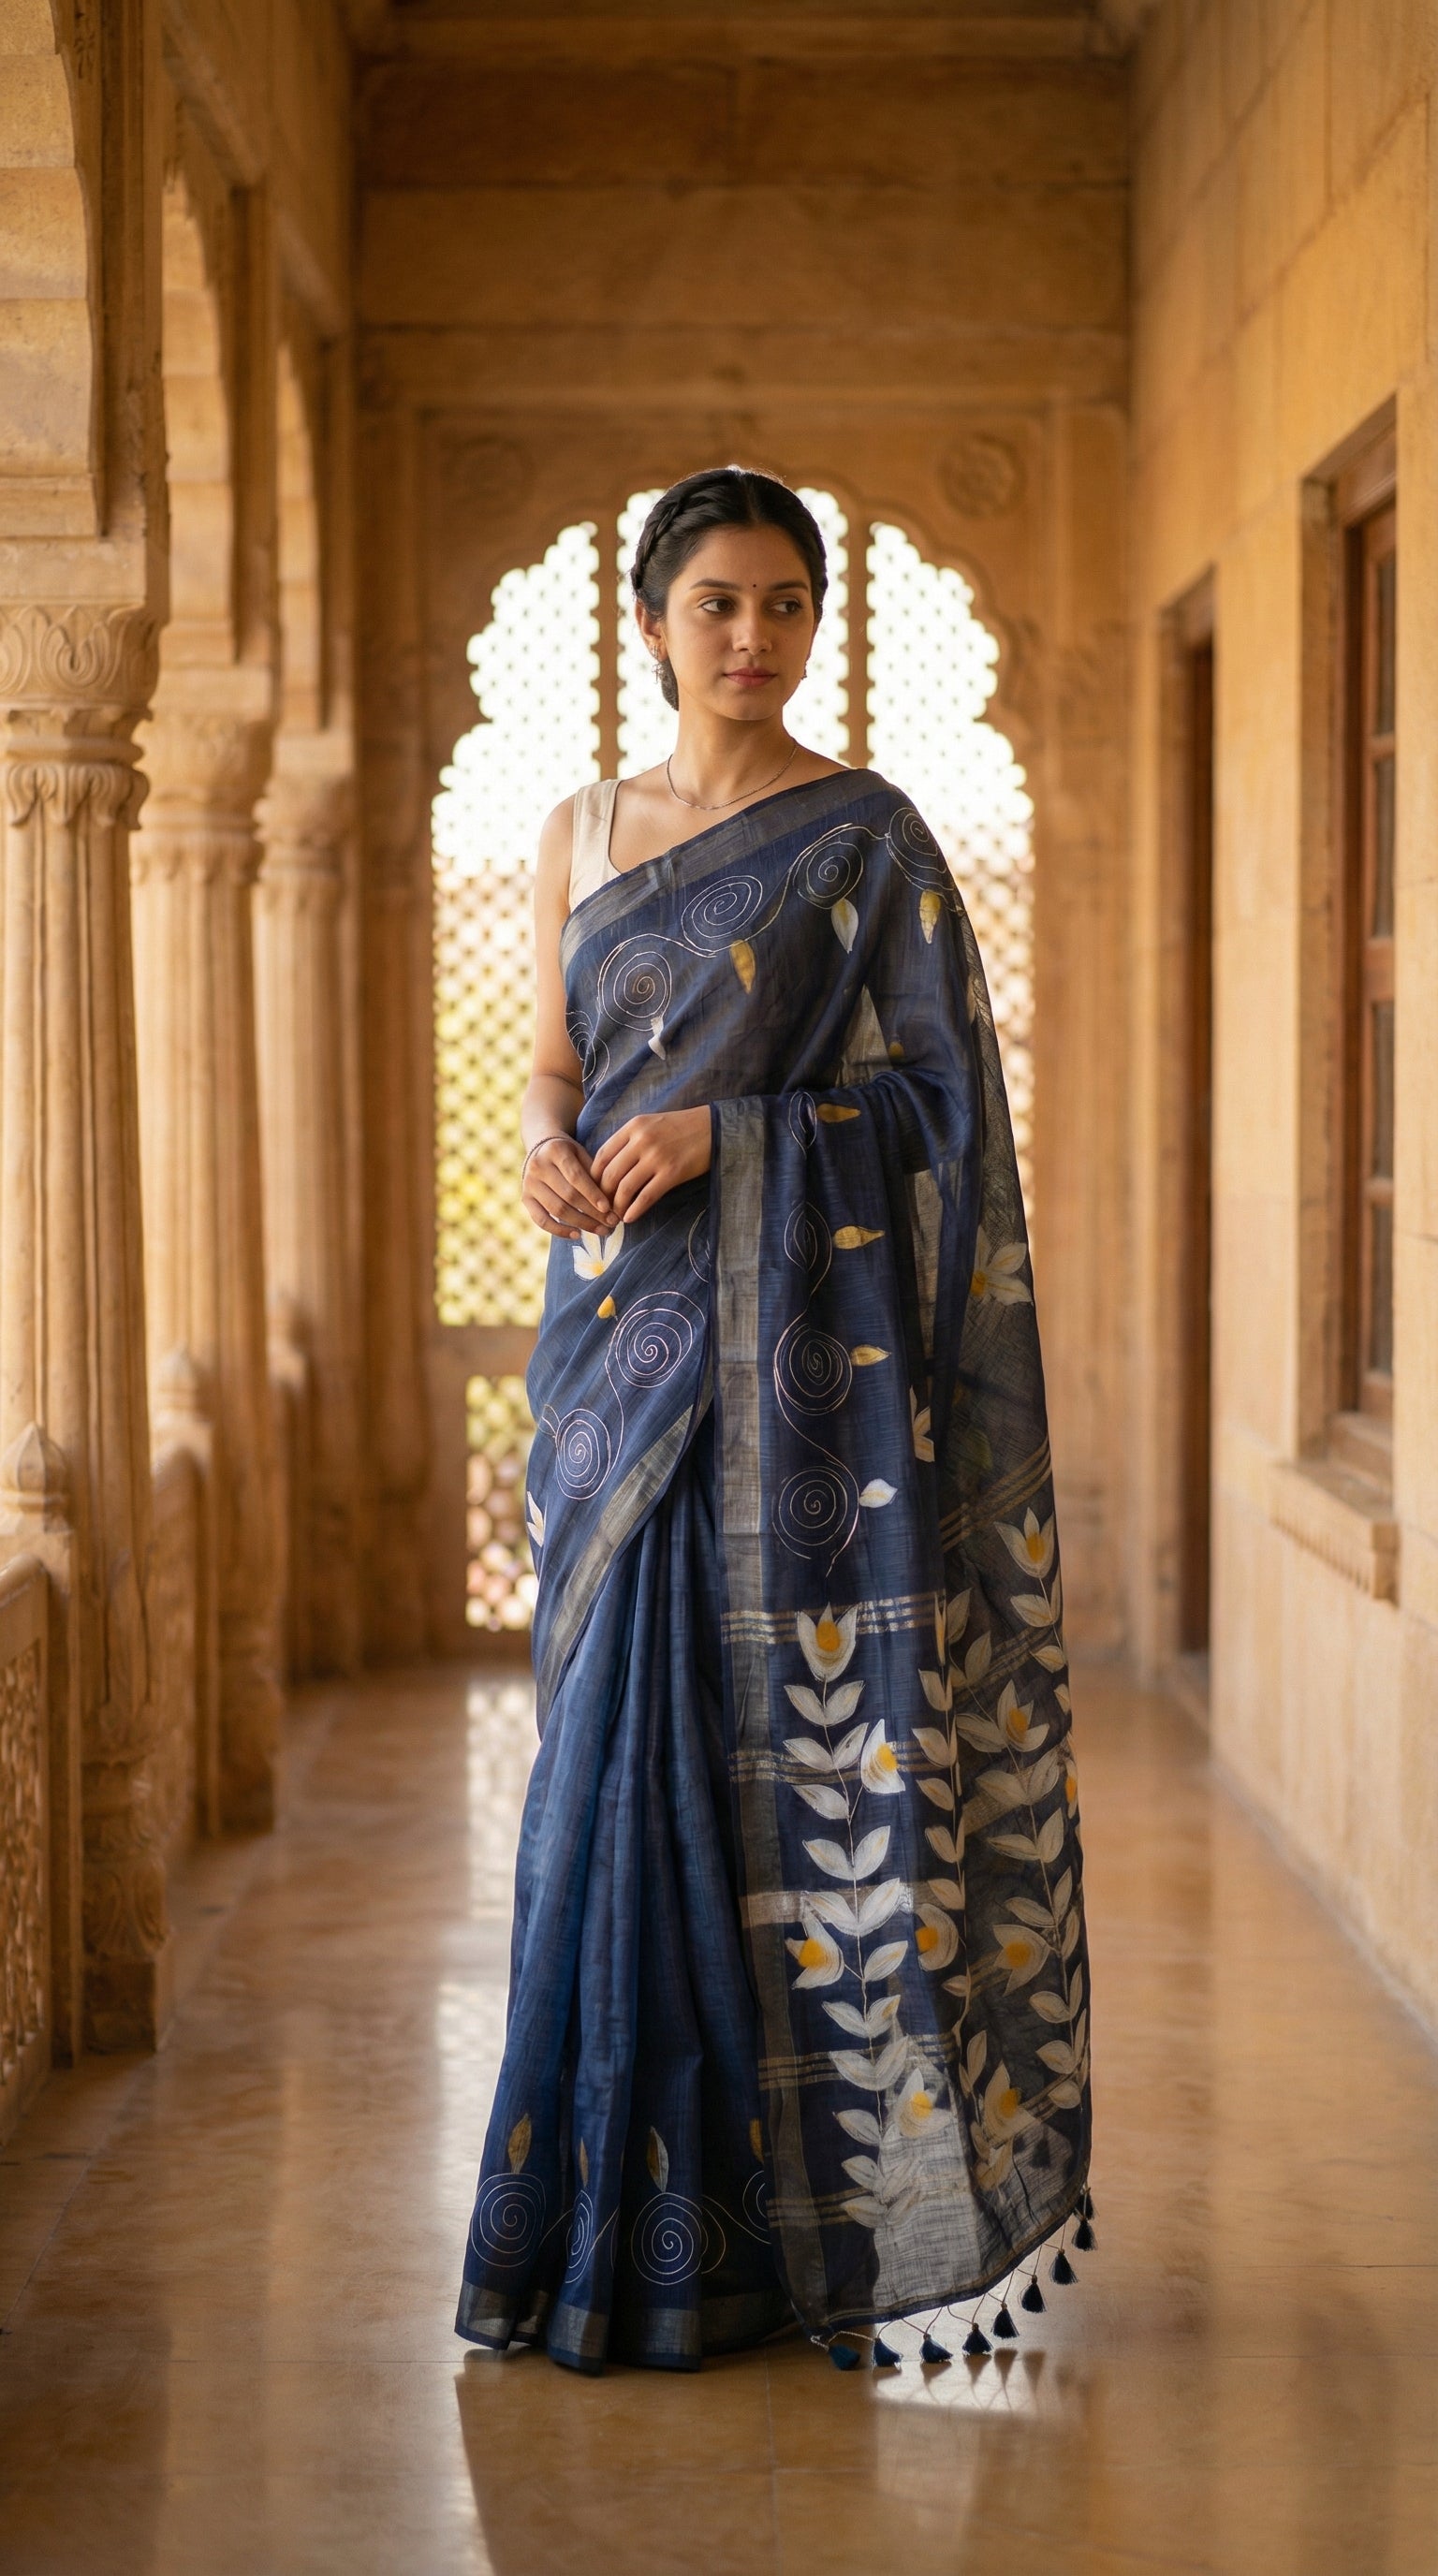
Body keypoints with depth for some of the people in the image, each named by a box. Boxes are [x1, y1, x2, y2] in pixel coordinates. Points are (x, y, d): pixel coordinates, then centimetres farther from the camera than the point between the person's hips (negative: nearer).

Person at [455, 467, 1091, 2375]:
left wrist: (721, 1137, -16)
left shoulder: (867, 837, -2)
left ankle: (787, 2203, 4)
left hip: (795, 1335, -5)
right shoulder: (582, 833, 13)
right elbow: (554, 1067, 15)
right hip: (621, 1321, 5)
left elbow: (938, 1097, -5)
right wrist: (551, 1147, -7)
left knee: (767, 1741, -6)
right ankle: (640, 2197, 15)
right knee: (631, 1741, 6)